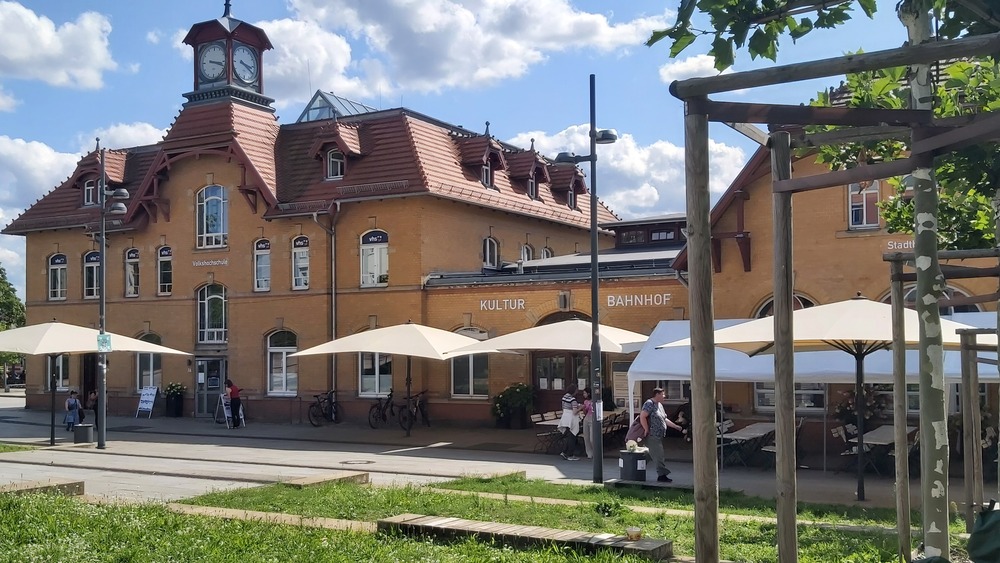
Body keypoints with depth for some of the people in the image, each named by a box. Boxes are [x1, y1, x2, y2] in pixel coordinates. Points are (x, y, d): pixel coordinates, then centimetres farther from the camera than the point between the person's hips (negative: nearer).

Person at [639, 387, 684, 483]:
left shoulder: (659, 405, 18)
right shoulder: (649, 403, -13)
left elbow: (664, 419, 27)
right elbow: (642, 417, -23)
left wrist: (676, 426, 26)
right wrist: (647, 429, -21)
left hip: (659, 436, 10)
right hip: (652, 435, -10)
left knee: (659, 456, 12)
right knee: (658, 456, -9)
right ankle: (662, 475, -7)